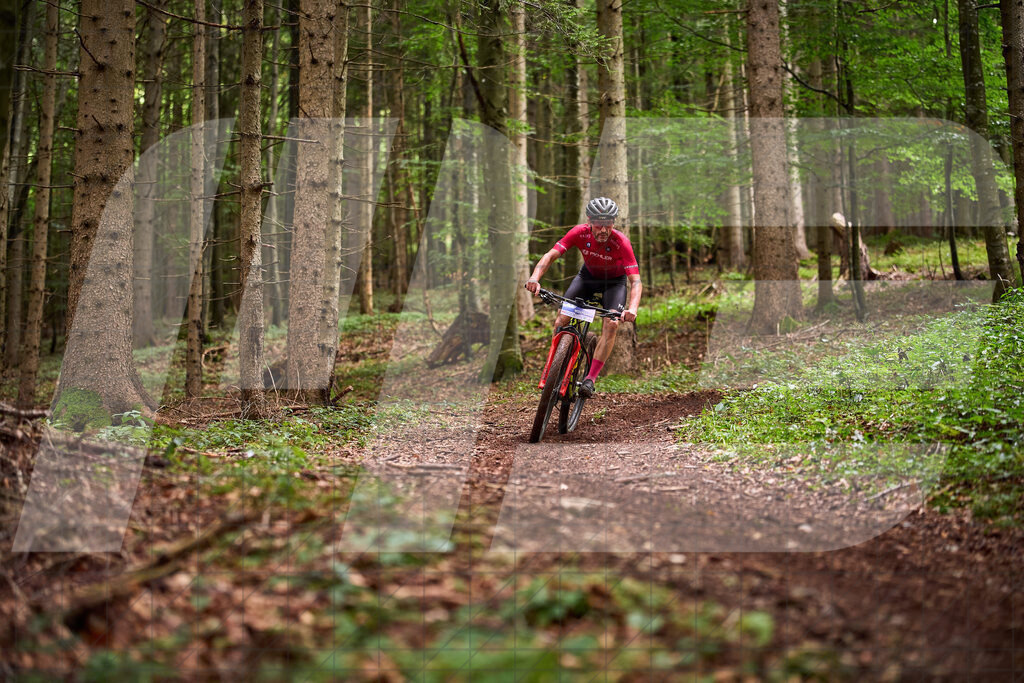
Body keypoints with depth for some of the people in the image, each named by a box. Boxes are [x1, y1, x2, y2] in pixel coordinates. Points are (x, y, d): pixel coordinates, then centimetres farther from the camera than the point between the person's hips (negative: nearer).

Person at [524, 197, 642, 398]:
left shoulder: (621, 242, -35)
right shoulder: (580, 233, -29)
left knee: (611, 325, -24)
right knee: (561, 321, -15)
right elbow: (551, 255, -32)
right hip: (588, 275, 2)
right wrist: (535, 277, -51)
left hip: (614, 280, -2)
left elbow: (635, 281, -38)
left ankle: (590, 379, -19)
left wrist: (632, 309, -56)